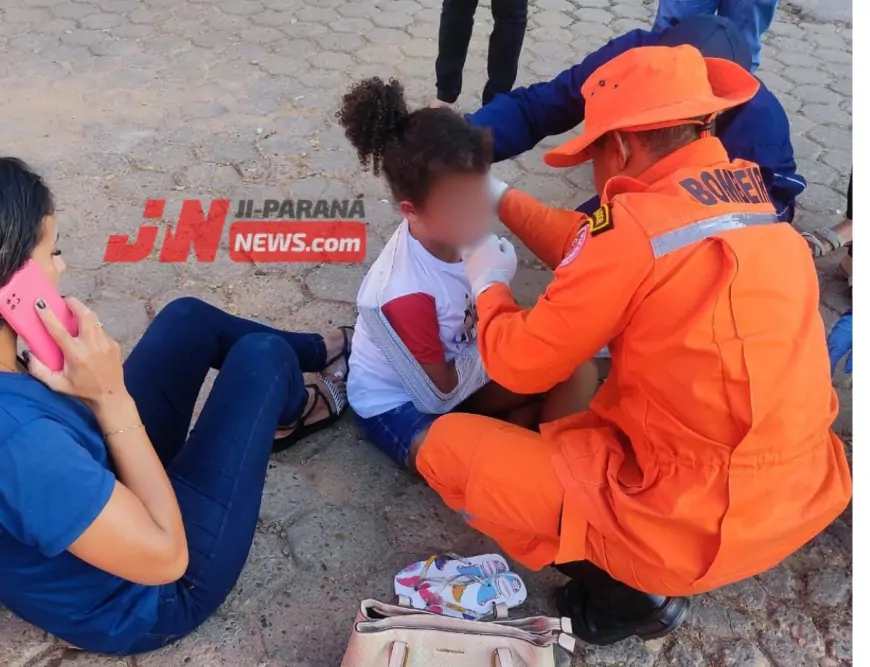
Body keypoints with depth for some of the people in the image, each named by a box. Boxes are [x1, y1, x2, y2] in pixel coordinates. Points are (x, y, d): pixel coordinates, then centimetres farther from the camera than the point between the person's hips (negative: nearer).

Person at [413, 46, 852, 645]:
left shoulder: (636, 223, -20)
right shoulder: (748, 197, 2)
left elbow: (521, 364, -10)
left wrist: (489, 287, 9)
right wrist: (499, 197, 19)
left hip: (697, 528, -7)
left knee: (446, 446, 1)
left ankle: (624, 588, 6)